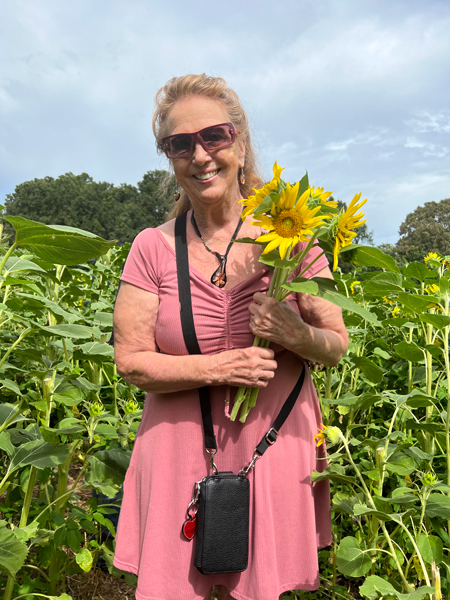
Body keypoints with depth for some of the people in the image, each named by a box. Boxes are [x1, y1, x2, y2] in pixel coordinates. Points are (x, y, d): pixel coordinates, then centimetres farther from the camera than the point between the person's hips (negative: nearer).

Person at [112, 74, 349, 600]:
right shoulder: (153, 248, -5)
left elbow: (337, 348, 1)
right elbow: (129, 361, -6)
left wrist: (296, 334, -21)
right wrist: (219, 367, -19)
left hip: (277, 451, 1)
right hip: (182, 454, 0)